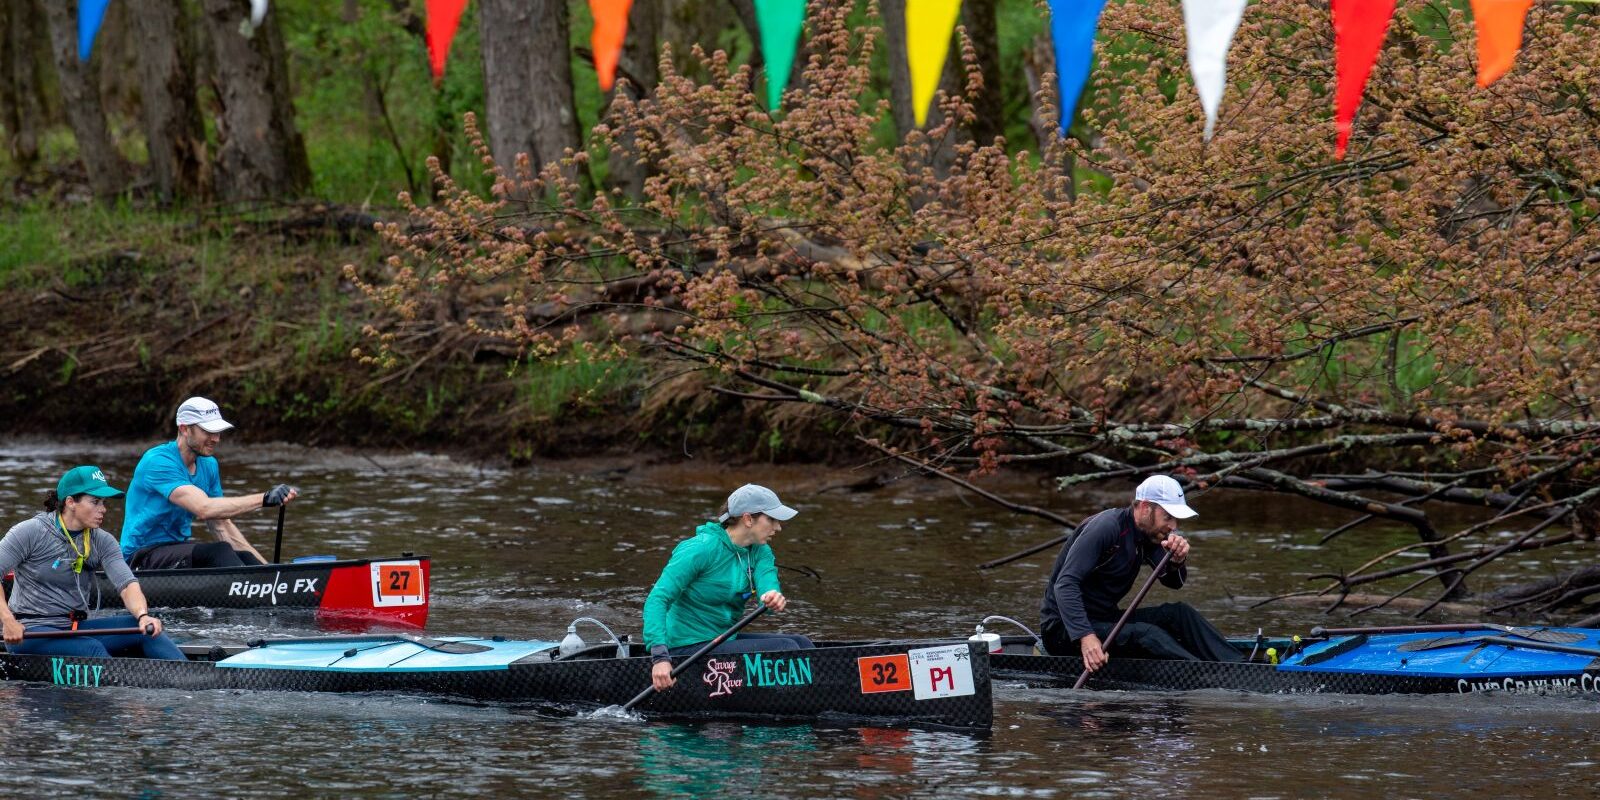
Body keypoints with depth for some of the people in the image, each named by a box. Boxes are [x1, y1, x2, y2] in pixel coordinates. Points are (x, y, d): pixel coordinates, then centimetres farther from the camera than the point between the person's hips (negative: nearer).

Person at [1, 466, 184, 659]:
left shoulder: (102, 542, 5)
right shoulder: (31, 532, -8)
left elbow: (127, 584, -8)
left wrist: (143, 615, -30)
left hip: (77, 629, 5)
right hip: (28, 632, -5)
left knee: (147, 629, -17)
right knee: (92, 648, -33)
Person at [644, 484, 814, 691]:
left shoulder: (759, 551, 5)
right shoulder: (701, 549, -18)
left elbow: (767, 581, -15)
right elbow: (657, 600, -23)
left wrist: (774, 597, -42)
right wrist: (660, 657, -36)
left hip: (726, 639, 8)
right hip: (690, 648, -8)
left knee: (801, 643, -4)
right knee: (786, 649, -17)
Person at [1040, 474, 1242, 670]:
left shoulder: (1149, 533, 6)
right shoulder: (1107, 526, -21)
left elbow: (1174, 582, 6)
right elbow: (1066, 584, -29)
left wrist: (1177, 561, -19)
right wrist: (1085, 637, -42)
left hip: (1105, 619, 9)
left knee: (1179, 613, -5)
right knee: (1145, 634, -30)